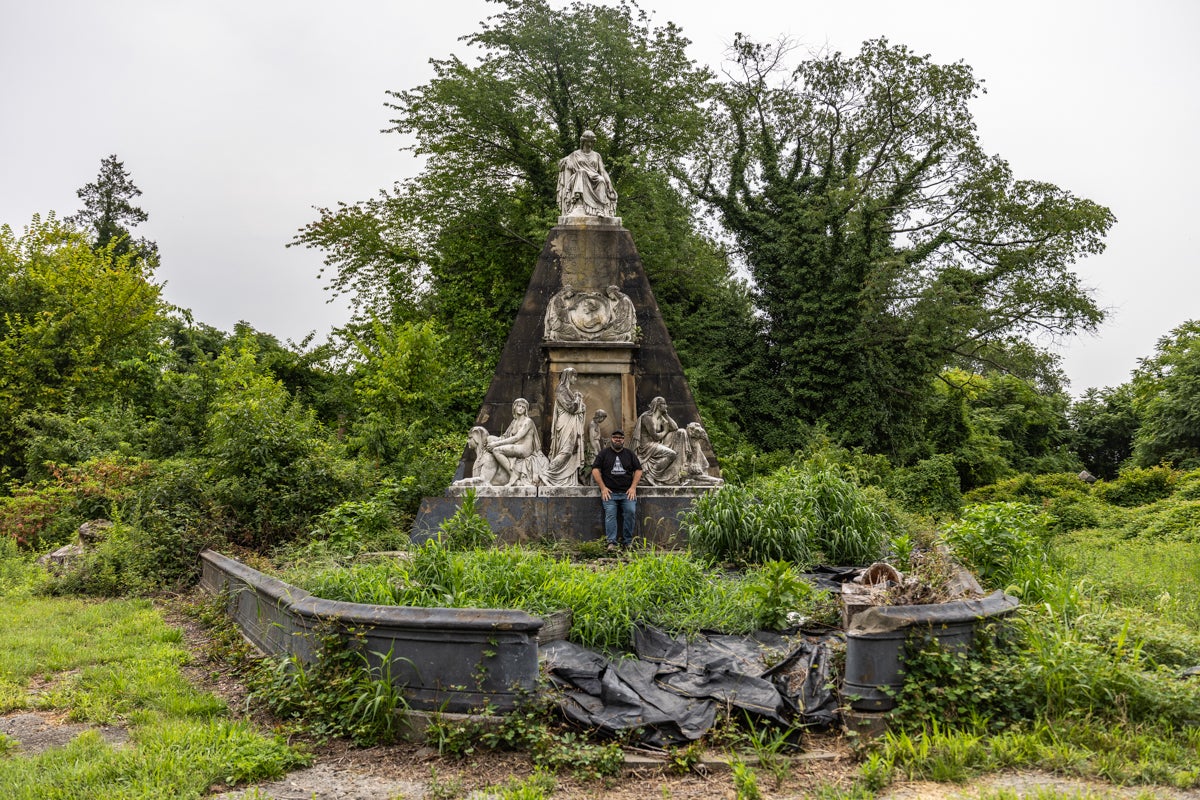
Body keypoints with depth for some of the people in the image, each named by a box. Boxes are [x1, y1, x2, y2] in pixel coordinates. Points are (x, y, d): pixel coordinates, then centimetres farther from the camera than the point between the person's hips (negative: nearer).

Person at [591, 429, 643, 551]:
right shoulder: (603, 453, 11)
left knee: (631, 512, -17)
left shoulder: (630, 454, 17)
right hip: (609, 492, -1)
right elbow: (595, 470, 5)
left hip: (627, 492, 1)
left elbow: (638, 470, 13)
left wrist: (633, 487, 0)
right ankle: (611, 543, -19)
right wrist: (603, 488, -5)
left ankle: (627, 542, -9)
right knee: (610, 514, -16)